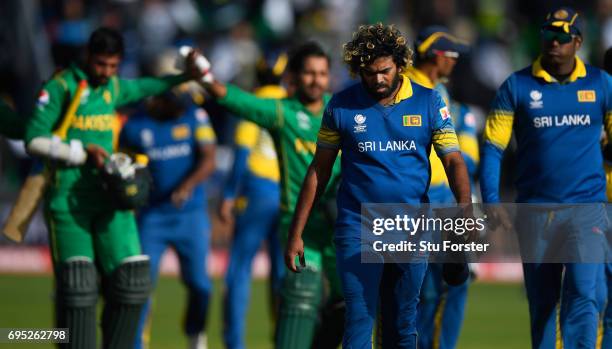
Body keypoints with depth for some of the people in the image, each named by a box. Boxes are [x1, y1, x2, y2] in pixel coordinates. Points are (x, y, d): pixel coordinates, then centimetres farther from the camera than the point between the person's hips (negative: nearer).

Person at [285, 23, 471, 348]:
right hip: (357, 228, -1)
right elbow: (319, 170, 6)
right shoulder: (341, 105, 0)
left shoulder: (428, 102, 0)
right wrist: (296, 234, 3)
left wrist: (465, 209, -22)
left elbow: (453, 161, -2)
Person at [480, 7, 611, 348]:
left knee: (582, 295, -15)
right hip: (535, 213, 1)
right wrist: (492, 204, -6)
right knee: (541, 304, 8)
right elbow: (493, 147, 3)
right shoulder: (518, 86, 3)